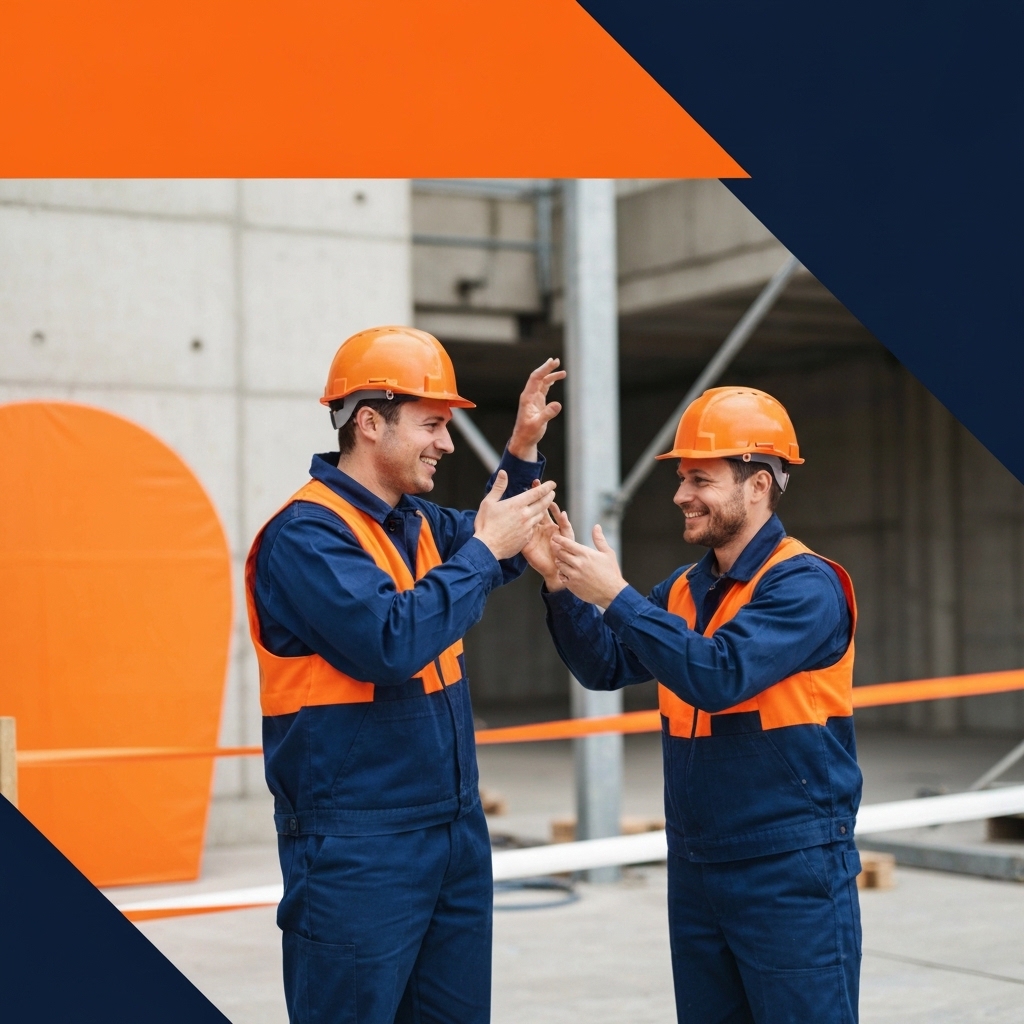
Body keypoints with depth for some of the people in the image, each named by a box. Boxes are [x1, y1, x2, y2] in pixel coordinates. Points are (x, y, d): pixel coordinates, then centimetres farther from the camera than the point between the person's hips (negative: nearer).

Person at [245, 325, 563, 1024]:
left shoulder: (416, 522, 10)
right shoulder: (306, 533, -15)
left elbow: (499, 561, 29)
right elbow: (390, 643, -27)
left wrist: (524, 450, 15)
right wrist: (481, 548, -17)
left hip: (455, 829, 9)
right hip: (357, 852, -8)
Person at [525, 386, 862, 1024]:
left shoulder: (805, 586, -13)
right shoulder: (686, 590, 10)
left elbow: (719, 676, -25)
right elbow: (606, 666, 9)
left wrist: (616, 596, -22)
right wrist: (561, 585, -4)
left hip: (792, 870, -7)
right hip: (695, 869, 7)